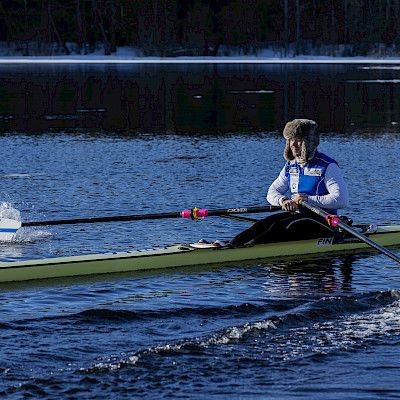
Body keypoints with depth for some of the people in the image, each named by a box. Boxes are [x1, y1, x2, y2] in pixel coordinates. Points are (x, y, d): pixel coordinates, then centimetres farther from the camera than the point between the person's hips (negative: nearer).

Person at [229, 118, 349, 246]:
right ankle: (233, 246, -37)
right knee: (266, 223, -20)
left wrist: (308, 199, -20)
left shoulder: (328, 167, -10)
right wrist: (283, 200, -14)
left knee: (281, 227, -32)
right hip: (296, 215, 7)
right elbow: (272, 192, 12)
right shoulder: (291, 166, 13)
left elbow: (342, 200, -19)